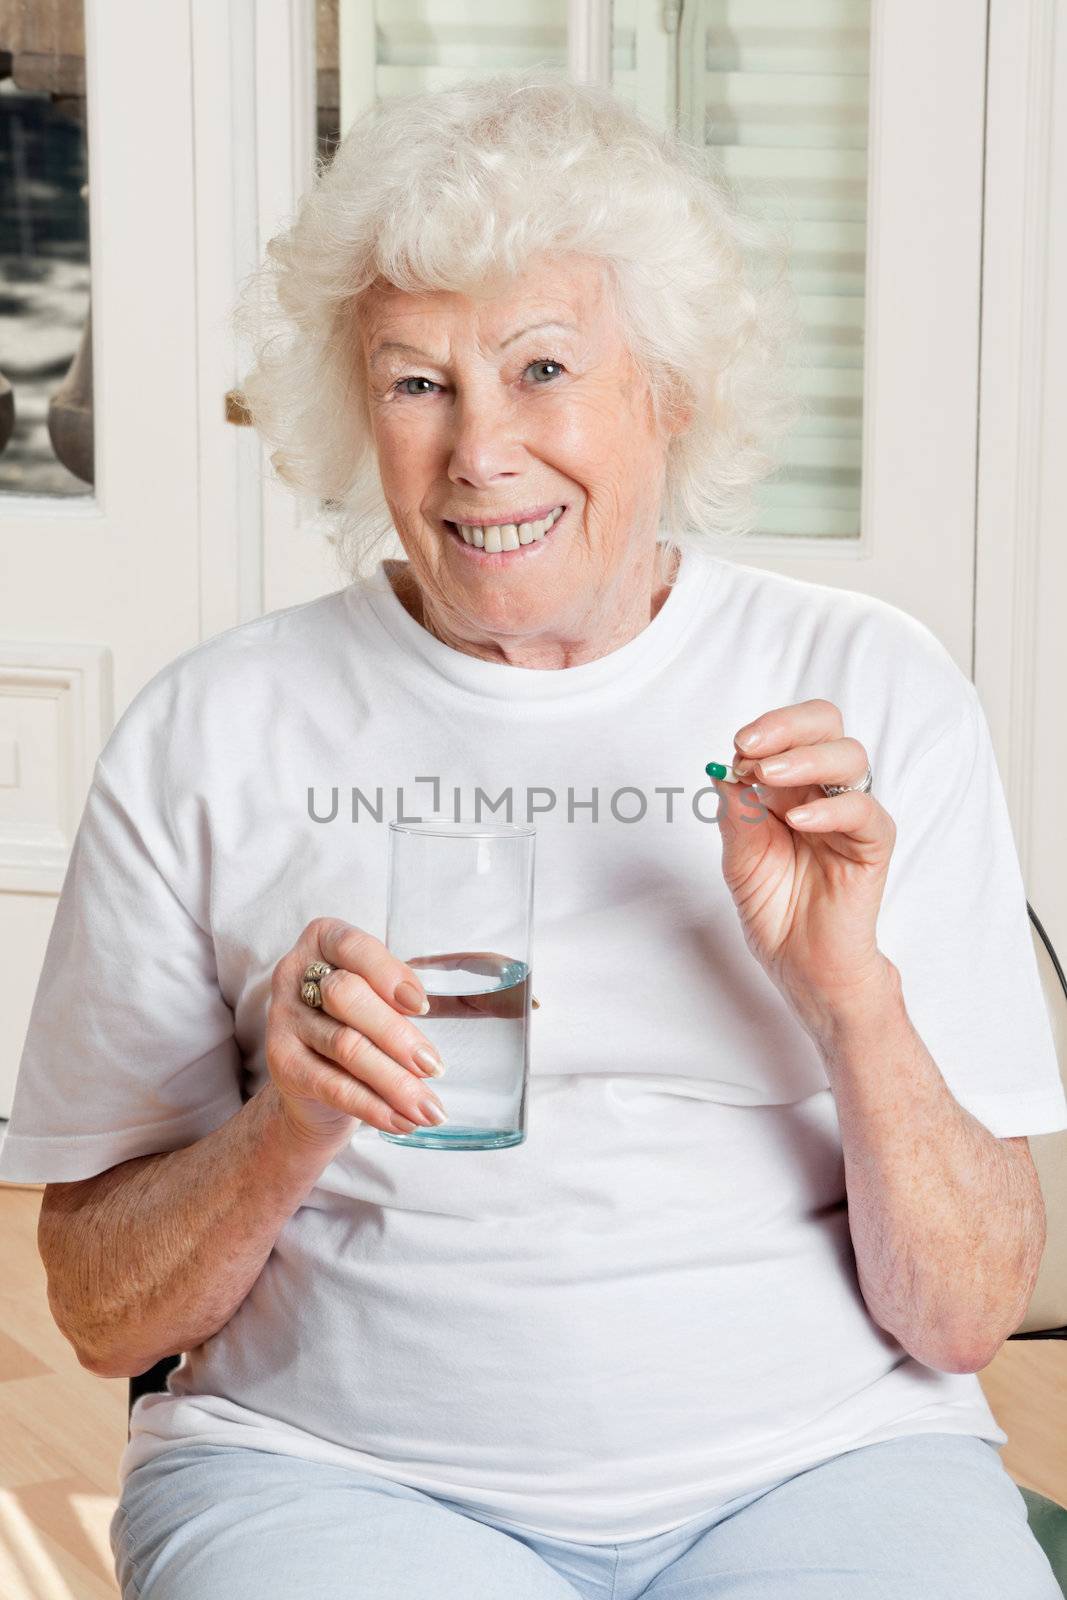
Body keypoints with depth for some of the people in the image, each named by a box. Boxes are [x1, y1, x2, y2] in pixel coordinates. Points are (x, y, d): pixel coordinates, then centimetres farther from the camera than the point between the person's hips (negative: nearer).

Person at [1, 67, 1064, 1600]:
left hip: (816, 1463, 2)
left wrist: (852, 996, -12)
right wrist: (286, 1131, -12)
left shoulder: (873, 694, 6)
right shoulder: (210, 734, 5)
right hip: (337, 1472, -1)